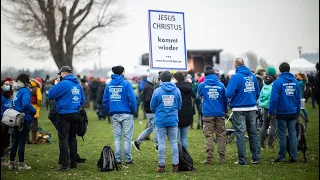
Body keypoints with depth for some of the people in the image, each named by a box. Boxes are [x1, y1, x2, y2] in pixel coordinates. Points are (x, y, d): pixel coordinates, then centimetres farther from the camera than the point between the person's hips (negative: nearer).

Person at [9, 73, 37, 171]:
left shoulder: (17, 91, 8)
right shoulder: (25, 91, -15)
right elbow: (26, 104, -29)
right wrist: (34, 111, -14)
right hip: (24, 119, -7)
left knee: (15, 142, 13)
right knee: (22, 142, 1)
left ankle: (11, 163, 17)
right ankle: (21, 164, 7)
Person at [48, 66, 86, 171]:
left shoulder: (63, 84, -15)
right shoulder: (78, 84, 9)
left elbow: (50, 95, -11)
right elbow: (83, 100, 14)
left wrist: (55, 85, 3)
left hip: (64, 115, -7)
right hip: (75, 114, 7)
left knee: (63, 139, -4)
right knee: (72, 138, 17)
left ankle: (65, 165, -7)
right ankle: (73, 162, 22)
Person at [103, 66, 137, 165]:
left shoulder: (109, 85, 6)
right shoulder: (126, 84, -10)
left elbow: (105, 101, 7)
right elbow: (132, 99, -13)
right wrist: (134, 110, 1)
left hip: (115, 115, 4)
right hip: (126, 114, -4)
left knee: (117, 137, 10)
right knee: (127, 137, 2)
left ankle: (117, 159, 10)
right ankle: (128, 159, 3)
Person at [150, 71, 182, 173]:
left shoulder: (157, 91, -6)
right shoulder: (177, 91, 2)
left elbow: (152, 107, 1)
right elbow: (179, 106, 10)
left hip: (161, 121, -2)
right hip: (173, 120, 2)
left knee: (161, 143, 2)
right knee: (174, 142, 6)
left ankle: (161, 165, 4)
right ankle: (175, 165, 5)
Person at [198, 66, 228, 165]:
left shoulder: (202, 85, -1)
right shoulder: (220, 85, 2)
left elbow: (199, 95, 20)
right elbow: (225, 99, 11)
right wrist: (225, 110, 27)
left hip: (208, 114, -1)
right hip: (219, 113, 1)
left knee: (209, 136, 0)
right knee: (221, 136, 7)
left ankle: (209, 158, -5)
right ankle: (222, 158, 8)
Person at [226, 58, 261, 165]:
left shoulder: (236, 76, -13)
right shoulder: (252, 76, 4)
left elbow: (229, 93, -18)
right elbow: (258, 92, 11)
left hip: (239, 109, -5)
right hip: (252, 109, 5)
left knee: (240, 134, 1)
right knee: (253, 133, 14)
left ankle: (242, 160, 1)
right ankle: (256, 158, 16)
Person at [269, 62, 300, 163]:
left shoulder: (278, 82, -11)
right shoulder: (295, 82, 4)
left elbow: (274, 98, -15)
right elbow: (298, 98, 10)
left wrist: (271, 111, -6)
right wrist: (297, 112, 19)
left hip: (282, 113, -4)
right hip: (293, 113, 4)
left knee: (282, 135, 2)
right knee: (293, 135, 8)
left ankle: (281, 157, 6)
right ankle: (294, 156, 7)